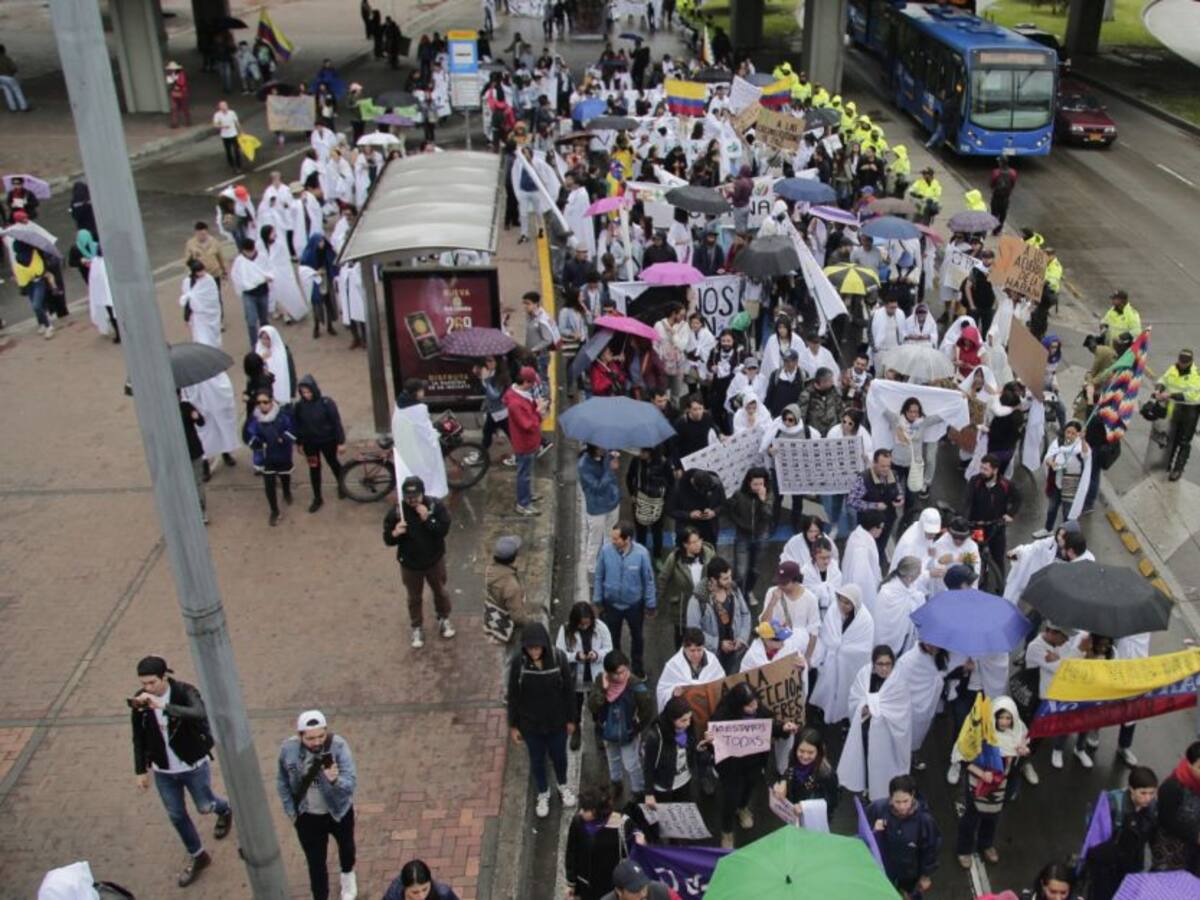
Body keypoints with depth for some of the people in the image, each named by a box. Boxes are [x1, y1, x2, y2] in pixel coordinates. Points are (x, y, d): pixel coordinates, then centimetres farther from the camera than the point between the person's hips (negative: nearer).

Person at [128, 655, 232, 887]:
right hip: (163, 771, 4)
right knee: (176, 815, 15)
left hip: (193, 766, -4)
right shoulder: (140, 701, -12)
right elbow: (139, 738, 1)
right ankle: (197, 857, 37)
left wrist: (163, 706, -53)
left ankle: (225, 810, 52)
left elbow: (200, 715, -45)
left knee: (205, 807, 15)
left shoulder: (185, 692, -25)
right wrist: (141, 770, 4)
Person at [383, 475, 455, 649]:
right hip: (409, 564, 0)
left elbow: (444, 530, -22)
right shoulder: (396, 512, -20)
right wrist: (395, 533, -36)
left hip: (434, 560, 1)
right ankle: (417, 628, 40)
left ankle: (444, 619, 49)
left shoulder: (436, 506, -20)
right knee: (414, 598, 18)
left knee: (440, 592, 23)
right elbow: (387, 539, -13)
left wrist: (427, 519, -34)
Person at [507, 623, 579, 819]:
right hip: (530, 724, 0)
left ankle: (562, 786, 54)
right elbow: (513, 696, -10)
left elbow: (568, 690, -9)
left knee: (559, 756, 24)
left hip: (557, 722, 0)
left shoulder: (559, 658, -23)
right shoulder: (518, 663, -23)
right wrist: (513, 725, -4)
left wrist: (571, 719, -1)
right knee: (537, 760, 21)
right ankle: (543, 794, 48)